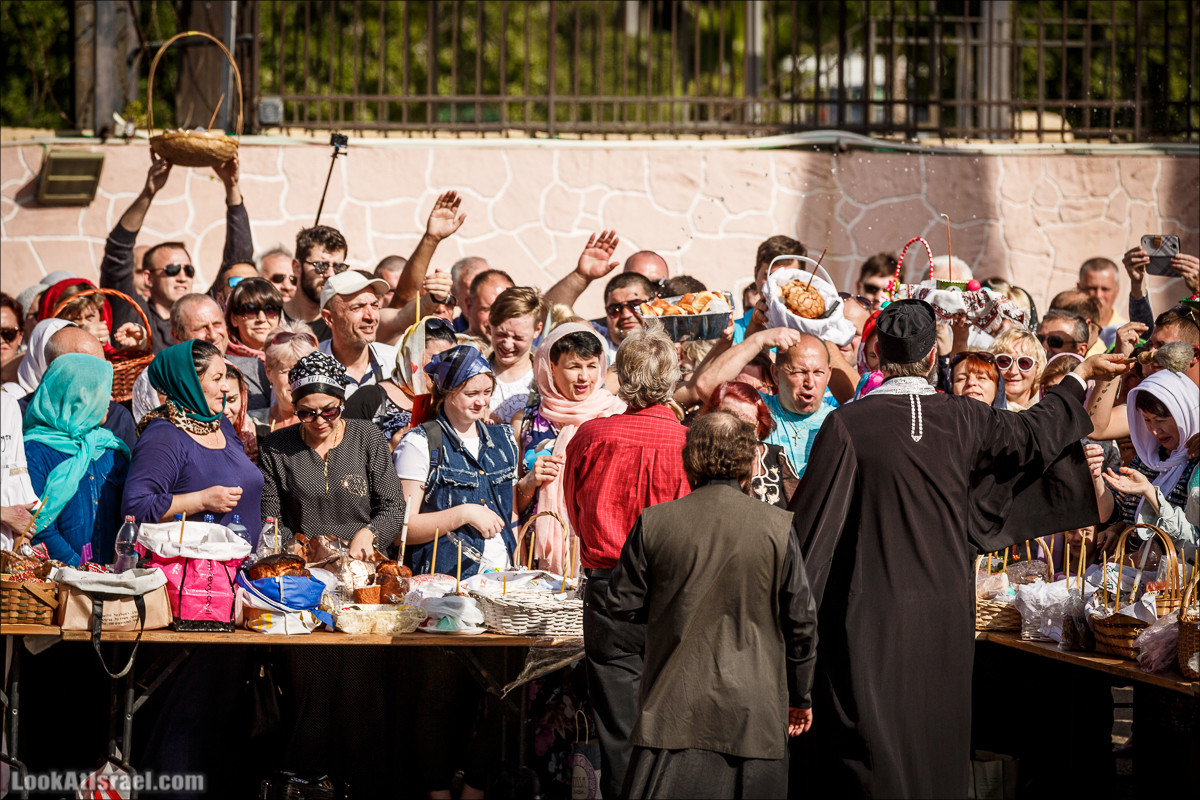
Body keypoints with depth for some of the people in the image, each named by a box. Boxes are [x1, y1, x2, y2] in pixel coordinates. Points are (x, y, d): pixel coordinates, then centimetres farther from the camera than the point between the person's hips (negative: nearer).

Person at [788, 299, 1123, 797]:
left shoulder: (847, 424, -13)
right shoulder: (964, 419, 0)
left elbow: (812, 517, -11)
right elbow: (1033, 434, 19)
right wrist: (1081, 376, 36)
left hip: (869, 612, -4)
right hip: (943, 615, 4)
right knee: (934, 739, 14)